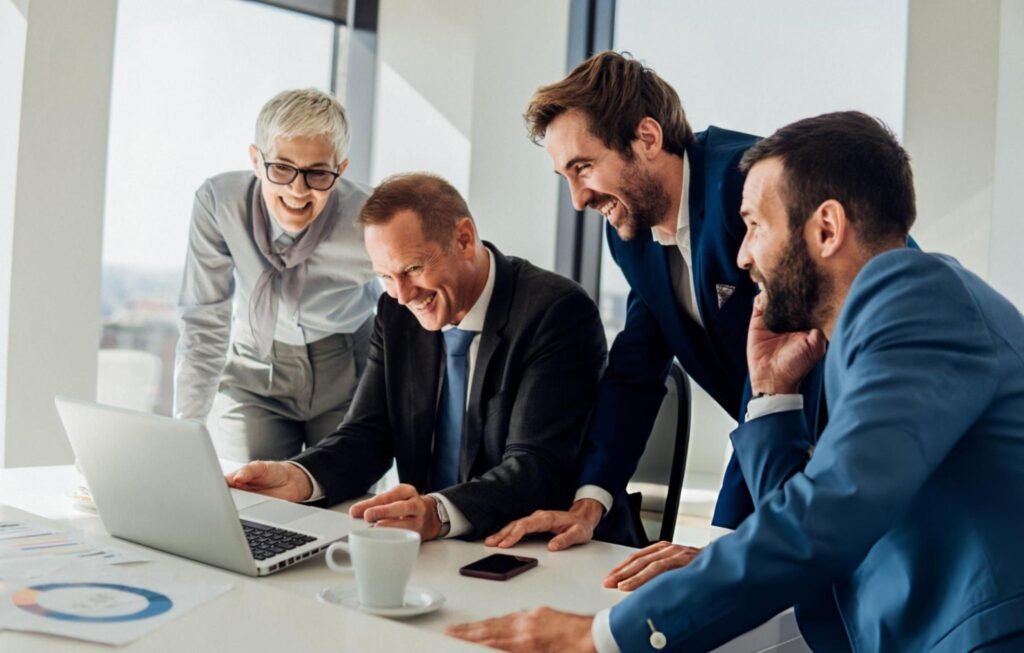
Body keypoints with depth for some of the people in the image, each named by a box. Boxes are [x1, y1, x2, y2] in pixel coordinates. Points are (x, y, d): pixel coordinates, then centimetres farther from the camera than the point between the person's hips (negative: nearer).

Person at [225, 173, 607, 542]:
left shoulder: (558, 312, -15)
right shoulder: (396, 313, 4)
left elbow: (538, 466, -22)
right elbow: (368, 434, 4)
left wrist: (440, 513, -39)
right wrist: (298, 478, -16)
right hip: (426, 550, 5)